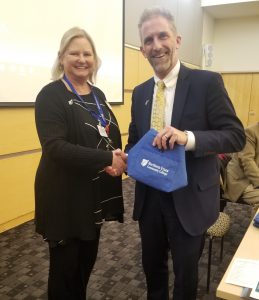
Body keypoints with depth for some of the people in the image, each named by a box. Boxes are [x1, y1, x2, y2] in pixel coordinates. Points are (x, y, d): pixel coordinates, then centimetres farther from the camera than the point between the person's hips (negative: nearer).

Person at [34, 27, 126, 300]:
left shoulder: (97, 95, 10)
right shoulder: (51, 95, -12)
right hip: (65, 195, -6)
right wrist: (107, 159, -27)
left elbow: (111, 137, 15)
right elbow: (55, 147, -23)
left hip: (97, 192, 7)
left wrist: (118, 159, -7)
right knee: (65, 265, 9)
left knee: (87, 259, 20)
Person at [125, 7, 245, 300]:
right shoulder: (140, 92, 5)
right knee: (152, 267, 24)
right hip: (149, 197, 5)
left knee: (185, 274, 16)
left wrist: (188, 137, -31)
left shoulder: (207, 82, -11)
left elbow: (236, 136, -15)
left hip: (190, 199, -4)